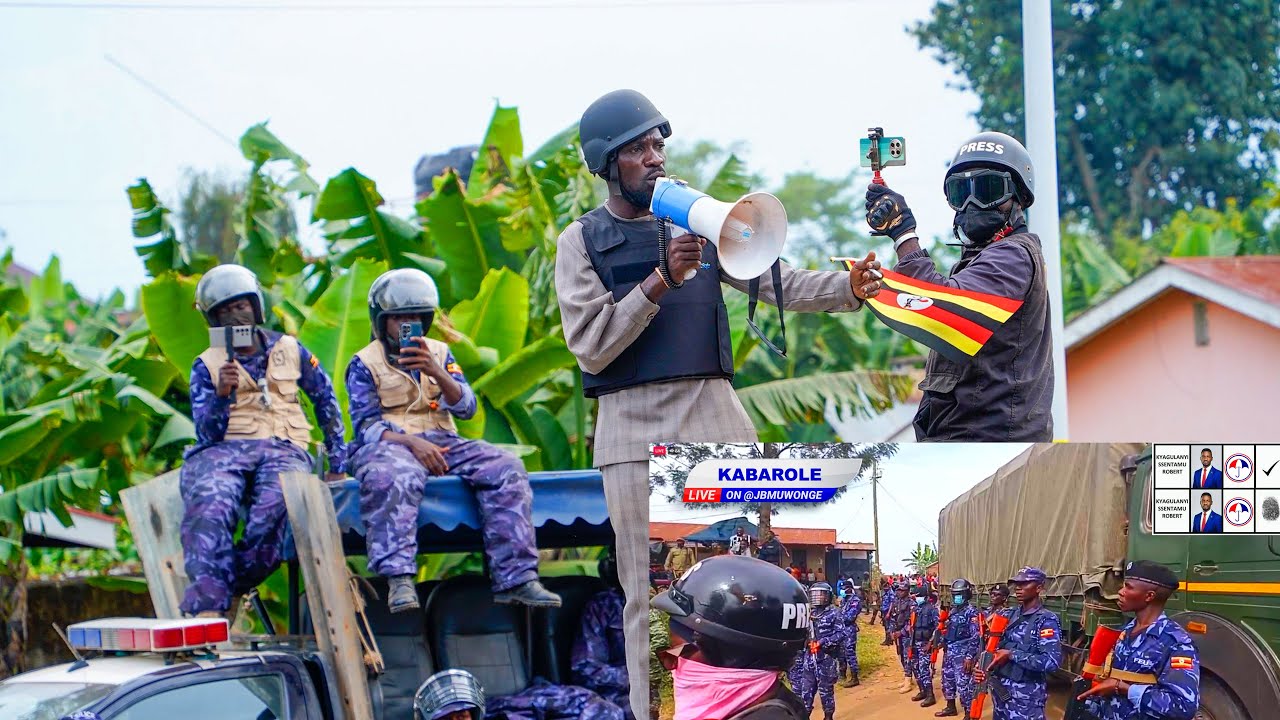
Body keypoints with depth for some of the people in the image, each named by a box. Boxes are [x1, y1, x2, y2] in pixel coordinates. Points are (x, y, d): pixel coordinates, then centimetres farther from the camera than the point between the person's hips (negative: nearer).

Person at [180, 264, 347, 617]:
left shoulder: (289, 350, 18)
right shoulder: (206, 366, 14)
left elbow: (326, 402, 25)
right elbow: (207, 434, 3)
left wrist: (337, 463, 20)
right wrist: (222, 393, -15)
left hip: (284, 448, 0)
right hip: (225, 449, 0)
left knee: (275, 507, -37)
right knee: (210, 507, -37)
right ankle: (208, 608, -46)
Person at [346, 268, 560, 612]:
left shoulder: (439, 353, 21)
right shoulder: (364, 364, 8)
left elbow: (466, 407, 7)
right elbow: (366, 425, -4)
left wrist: (437, 374, -13)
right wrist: (412, 443, -21)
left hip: (442, 441, 4)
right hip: (390, 443, -4)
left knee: (506, 468, -22)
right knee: (391, 477, -42)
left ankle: (515, 580, -26)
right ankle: (399, 580, -51)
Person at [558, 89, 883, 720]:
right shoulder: (581, 242, 5)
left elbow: (777, 282, 7)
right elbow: (590, 346, -6)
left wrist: (847, 288, -11)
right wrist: (661, 280, -15)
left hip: (714, 414, 2)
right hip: (634, 430, -2)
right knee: (651, 596, -1)